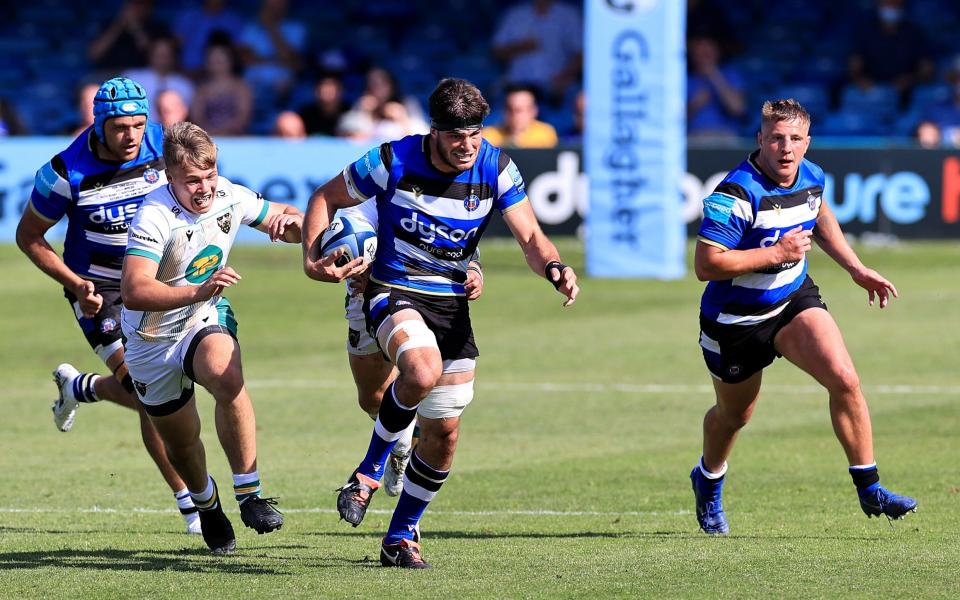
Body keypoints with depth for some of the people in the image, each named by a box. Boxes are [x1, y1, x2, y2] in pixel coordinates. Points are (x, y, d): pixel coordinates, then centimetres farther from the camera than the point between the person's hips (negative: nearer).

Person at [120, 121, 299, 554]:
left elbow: (288, 226, 6)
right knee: (181, 440, 12)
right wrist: (199, 291, -52)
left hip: (207, 322, 2)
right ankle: (207, 504, 46)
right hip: (153, 339, -2)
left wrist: (290, 220, -19)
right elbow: (134, 291, -40)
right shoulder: (155, 217, -29)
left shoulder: (229, 197, -11)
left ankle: (249, 494, -26)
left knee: (227, 376, -33)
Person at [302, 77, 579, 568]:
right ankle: (370, 471, -12)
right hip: (393, 292, -4)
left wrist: (554, 267, -31)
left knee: (443, 433, 4)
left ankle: (400, 538, 23)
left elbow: (530, 238, -8)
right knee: (422, 371, -36)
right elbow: (326, 197, -1)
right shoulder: (393, 161, -14)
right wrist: (313, 259, -16)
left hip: (452, 303, 4)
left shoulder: (496, 168, -7)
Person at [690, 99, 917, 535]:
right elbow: (706, 265, -30)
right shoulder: (736, 194, -27)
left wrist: (856, 268, 14)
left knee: (844, 380, -19)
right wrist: (776, 253, -30)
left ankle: (869, 489, -10)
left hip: (795, 301, 4)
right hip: (736, 317, -4)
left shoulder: (811, 177, -5)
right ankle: (708, 480, 50)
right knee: (734, 415, 17)